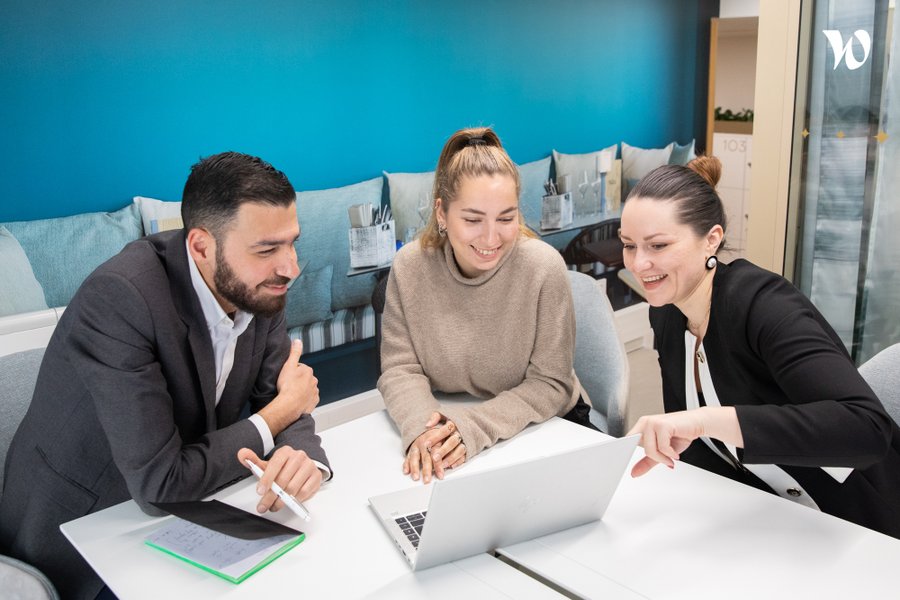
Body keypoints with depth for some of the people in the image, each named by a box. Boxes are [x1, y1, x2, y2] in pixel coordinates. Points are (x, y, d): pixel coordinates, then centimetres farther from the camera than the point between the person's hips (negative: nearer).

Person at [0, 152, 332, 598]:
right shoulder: (120, 298, -30)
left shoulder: (258, 286, -10)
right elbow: (159, 484, -29)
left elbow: (274, 398, -5)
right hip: (78, 530, -3)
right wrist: (279, 413, -18)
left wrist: (304, 455, -27)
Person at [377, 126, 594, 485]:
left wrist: (475, 426, -28)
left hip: (545, 425, -1)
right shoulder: (409, 267, -10)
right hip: (450, 426, 2)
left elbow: (549, 385, -14)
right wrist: (421, 426, -28)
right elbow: (400, 369, -7)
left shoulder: (543, 266, -17)